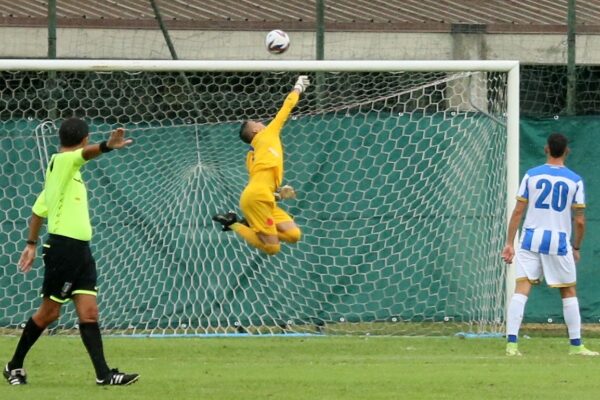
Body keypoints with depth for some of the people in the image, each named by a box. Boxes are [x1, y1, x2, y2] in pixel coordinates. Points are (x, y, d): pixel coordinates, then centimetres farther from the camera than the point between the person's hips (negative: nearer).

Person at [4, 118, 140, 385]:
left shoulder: (63, 168, 18)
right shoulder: (62, 161, -9)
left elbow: (39, 209, 25)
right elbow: (86, 153, -33)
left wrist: (32, 244, 30)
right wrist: (107, 146, -52)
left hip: (80, 250, 9)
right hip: (63, 247, -9)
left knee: (89, 312, 0)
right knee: (49, 312, 1)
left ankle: (103, 374, -5)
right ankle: (15, 366, 14)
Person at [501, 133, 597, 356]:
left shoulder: (531, 176, 2)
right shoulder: (575, 181, 0)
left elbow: (518, 212, 0)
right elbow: (579, 220, 0)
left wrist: (509, 243, 4)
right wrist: (576, 248, 13)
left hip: (531, 239, 1)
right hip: (559, 242, 0)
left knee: (521, 290, -3)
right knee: (569, 293, 13)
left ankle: (511, 342, -14)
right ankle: (576, 345, 15)